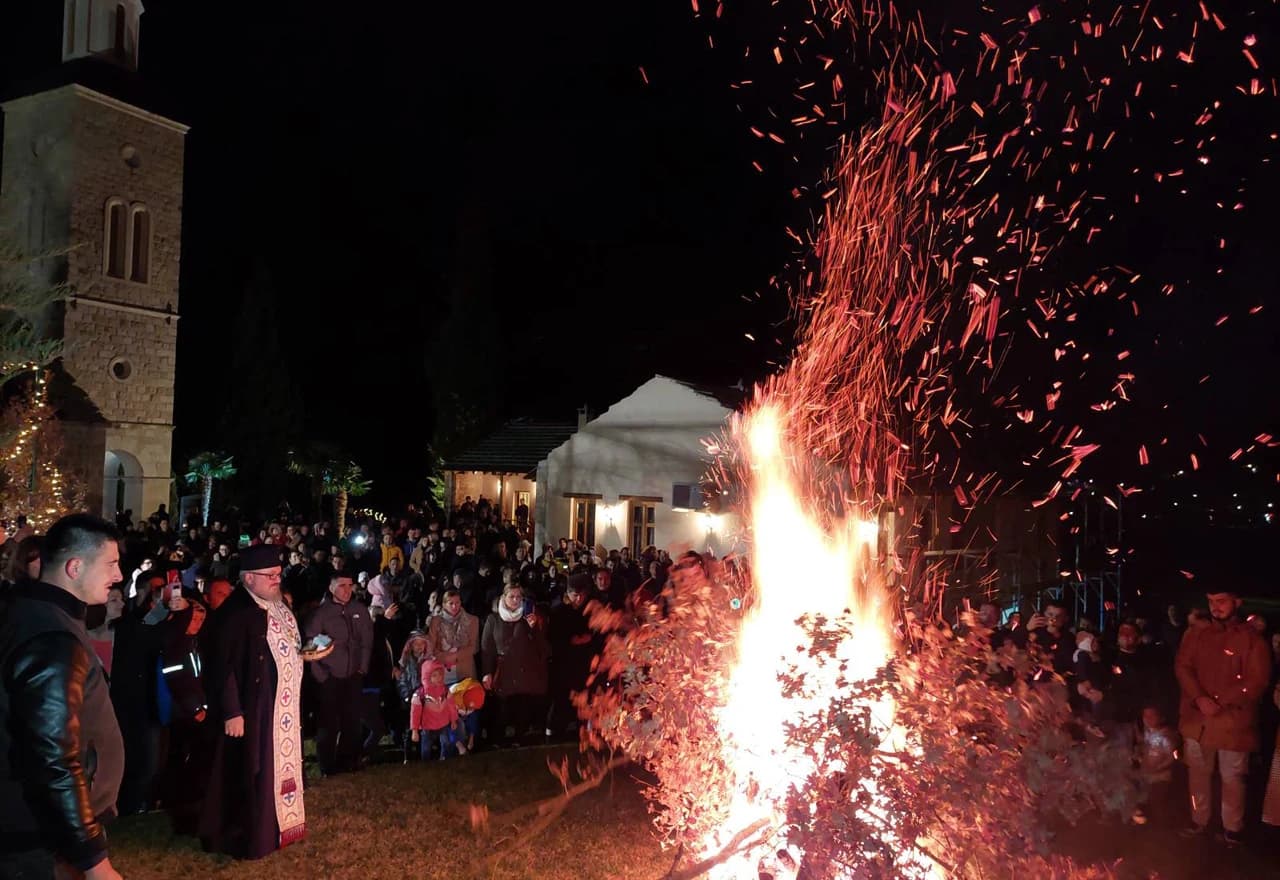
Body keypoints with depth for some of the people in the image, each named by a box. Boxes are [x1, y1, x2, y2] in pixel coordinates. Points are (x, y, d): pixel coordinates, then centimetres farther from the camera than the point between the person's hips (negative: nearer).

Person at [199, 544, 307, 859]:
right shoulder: (236, 611, -19)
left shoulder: (279, 605, 9)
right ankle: (249, 837, 12)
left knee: (281, 765, 17)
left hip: (284, 704, 9)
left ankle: (279, 824, 31)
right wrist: (231, 711, -22)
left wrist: (307, 654, 7)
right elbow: (224, 665, -21)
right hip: (254, 707, -9)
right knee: (253, 771, 0)